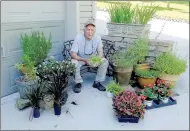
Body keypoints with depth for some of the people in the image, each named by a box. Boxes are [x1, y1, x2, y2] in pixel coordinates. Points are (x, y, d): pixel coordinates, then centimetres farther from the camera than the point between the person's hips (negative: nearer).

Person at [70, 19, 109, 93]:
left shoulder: (97, 38, -17)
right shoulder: (78, 38, -25)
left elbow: (100, 52, -10)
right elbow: (73, 54, -25)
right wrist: (85, 60, -40)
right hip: (80, 58, -2)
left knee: (105, 61, -20)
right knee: (74, 63, -34)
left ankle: (97, 82, -5)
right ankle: (78, 83, -10)